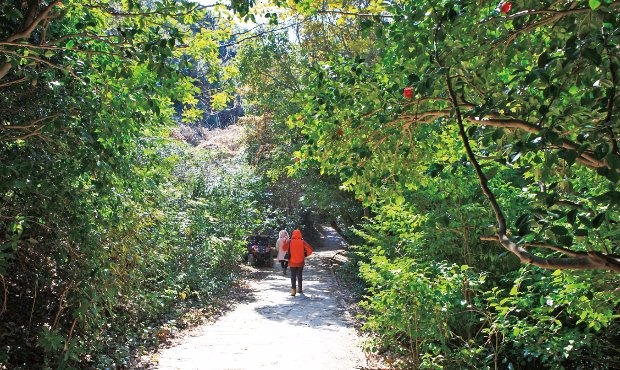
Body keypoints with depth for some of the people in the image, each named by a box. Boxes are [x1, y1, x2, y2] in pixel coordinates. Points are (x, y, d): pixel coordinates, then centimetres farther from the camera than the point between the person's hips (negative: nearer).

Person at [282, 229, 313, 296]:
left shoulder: (290, 242, -7)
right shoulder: (302, 242, -7)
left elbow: (284, 248, 3)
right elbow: (310, 249, -11)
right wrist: (305, 255, 5)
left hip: (292, 262, -1)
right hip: (301, 262, 1)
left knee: (293, 276, 3)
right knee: (299, 276, 15)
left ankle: (293, 289, -11)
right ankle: (299, 289, 23)